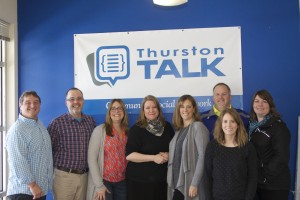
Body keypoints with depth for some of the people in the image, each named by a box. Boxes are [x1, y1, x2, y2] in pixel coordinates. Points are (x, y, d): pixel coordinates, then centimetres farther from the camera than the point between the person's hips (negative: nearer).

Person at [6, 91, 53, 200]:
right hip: (23, 191, -8)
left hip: (41, 189, 8)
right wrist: (32, 185, -20)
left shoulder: (41, 126, 11)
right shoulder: (17, 129, -15)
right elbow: (17, 162, -21)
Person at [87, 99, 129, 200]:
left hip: (122, 182, 4)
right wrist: (99, 185, -14)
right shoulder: (100, 130, -10)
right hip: (104, 181, -4)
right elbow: (91, 158, -12)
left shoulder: (128, 132, 4)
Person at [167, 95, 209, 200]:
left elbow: (202, 157, -15)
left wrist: (194, 183, -19)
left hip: (190, 183, -6)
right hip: (177, 183, 6)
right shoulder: (179, 129, 11)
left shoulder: (198, 127, -9)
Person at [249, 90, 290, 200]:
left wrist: (265, 175, -18)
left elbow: (282, 157, -18)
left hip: (274, 184, -6)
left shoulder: (278, 126, -11)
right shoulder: (252, 126, 9)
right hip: (255, 182, 6)